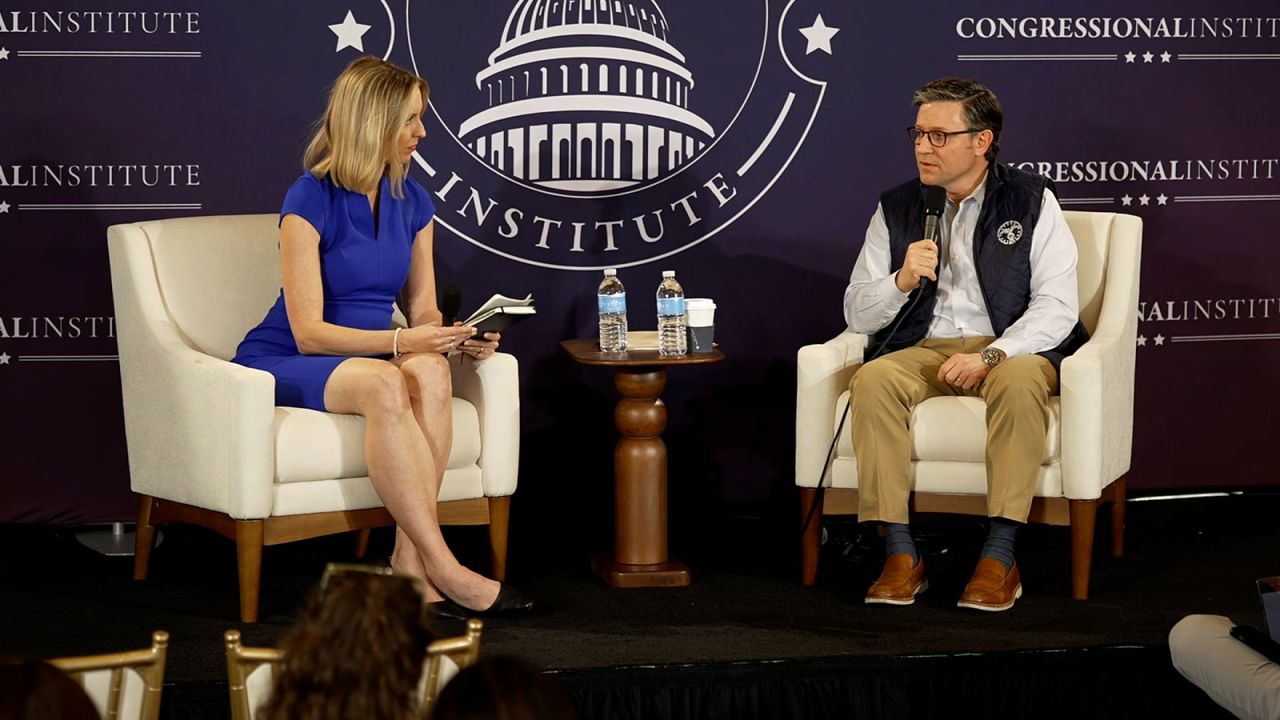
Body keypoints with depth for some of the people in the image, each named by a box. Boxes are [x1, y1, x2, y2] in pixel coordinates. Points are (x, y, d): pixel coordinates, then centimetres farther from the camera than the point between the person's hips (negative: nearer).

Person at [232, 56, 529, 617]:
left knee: (430, 371, -31)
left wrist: (455, 337, -14)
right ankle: (442, 568, -37)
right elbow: (309, 333, -18)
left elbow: (421, 309, 9)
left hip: (368, 357, 5)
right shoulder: (311, 200, -14)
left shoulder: (413, 202, 5)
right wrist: (399, 341, -30)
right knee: (384, 384, -38)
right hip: (283, 363, -5)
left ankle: (410, 559, -33)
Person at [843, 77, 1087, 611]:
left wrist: (990, 355, -22)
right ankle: (900, 556, -28)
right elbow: (856, 314, 9)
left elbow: (1056, 307, -7)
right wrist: (901, 281, -12)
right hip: (923, 351, 3)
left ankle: (999, 558, -34)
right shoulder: (896, 208, 10)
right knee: (873, 380, -29)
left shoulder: (1031, 201, 1)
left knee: (1019, 381, -37)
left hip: (1009, 349, -2)